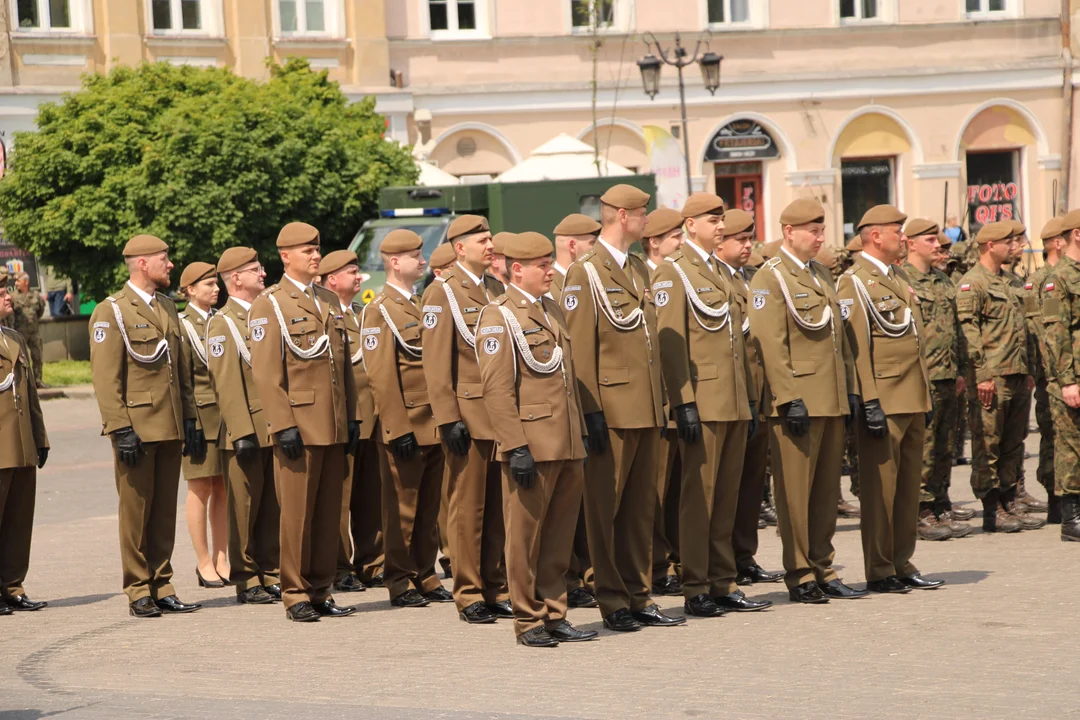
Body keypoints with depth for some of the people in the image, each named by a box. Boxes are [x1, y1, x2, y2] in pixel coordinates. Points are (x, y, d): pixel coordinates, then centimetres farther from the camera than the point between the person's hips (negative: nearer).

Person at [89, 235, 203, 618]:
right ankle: (138, 592, 5)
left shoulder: (168, 308, 16)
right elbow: (105, 377, -12)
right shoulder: (112, 312, -7)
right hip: (136, 428, -7)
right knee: (136, 511, -1)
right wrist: (120, 429, -17)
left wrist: (191, 419, 13)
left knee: (165, 511, 8)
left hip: (171, 428, 7)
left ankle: (161, 586, 14)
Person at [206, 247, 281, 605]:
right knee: (245, 509, 0)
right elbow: (225, 383, -12)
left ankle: (272, 574, 15)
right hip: (247, 431, -6)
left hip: (276, 429, 6)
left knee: (274, 507, 8)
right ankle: (246, 581, 6)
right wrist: (242, 432, -18)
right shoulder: (222, 323, -6)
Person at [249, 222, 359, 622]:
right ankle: (296, 596, 5)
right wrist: (283, 425, -16)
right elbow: (265, 373, -10)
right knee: (297, 513, -2)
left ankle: (320, 591, 14)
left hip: (334, 428, 6)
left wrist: (351, 418, 12)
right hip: (299, 427, -6)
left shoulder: (330, 301, 16)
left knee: (329, 512, 7)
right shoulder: (269, 304, -4)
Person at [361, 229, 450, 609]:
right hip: (405, 427, -7)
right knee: (402, 508, 0)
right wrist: (399, 430, -18)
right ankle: (400, 583, 6)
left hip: (434, 425, 7)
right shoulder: (379, 310, -8)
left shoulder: (420, 306, 17)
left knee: (430, 506, 10)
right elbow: (381, 376, -14)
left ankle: (425, 577, 18)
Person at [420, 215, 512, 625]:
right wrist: (449, 419, -16)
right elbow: (437, 364, -10)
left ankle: (496, 590, 15)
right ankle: (469, 595, 4)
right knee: (468, 509, -1)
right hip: (469, 417, -6)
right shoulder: (443, 294, -5)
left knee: (499, 508, 8)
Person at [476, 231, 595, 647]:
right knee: (525, 535, 0)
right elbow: (496, 389, -13)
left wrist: (581, 437, 17)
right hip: (533, 447, -7)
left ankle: (554, 616, 16)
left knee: (560, 535, 10)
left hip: (567, 447, 7)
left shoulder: (552, 311, 17)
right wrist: (516, 448, -18)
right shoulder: (499, 316, -7)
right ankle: (528, 621, 6)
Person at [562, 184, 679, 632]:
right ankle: (612, 602, 4)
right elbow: (580, 348, -12)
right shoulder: (585, 273, -7)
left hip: (647, 410, 8)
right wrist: (590, 411, -17)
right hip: (611, 408, -8)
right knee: (605, 507, -1)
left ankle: (639, 597, 16)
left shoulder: (639, 270, 17)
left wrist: (661, 402, 15)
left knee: (641, 507, 10)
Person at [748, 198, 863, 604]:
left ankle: (822, 570, 17)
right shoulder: (770, 278, -7)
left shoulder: (821, 274, 18)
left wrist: (850, 389, 15)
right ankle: (799, 576, 2)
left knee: (827, 490, 11)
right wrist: (790, 399, -19)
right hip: (799, 401, -8)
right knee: (796, 491, -3)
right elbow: (770, 343, -14)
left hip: (833, 401, 8)